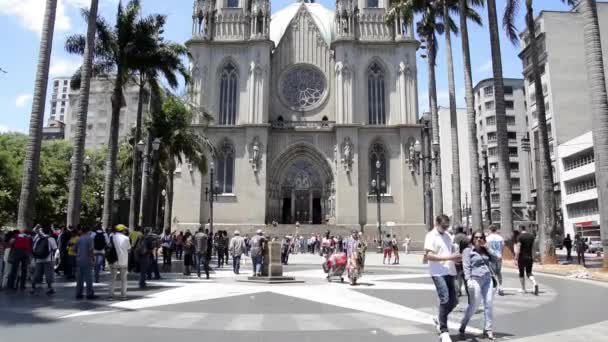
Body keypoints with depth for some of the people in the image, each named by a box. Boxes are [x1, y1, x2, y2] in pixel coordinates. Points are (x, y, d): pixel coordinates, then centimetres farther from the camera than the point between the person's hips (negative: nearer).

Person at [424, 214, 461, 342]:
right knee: (445, 300, -12)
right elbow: (429, 256, -16)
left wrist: (456, 256, 1)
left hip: (450, 272, 8)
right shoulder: (431, 236, -8)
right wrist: (449, 257, -22)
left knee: (453, 301, 10)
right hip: (438, 273, -8)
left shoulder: (447, 235, 15)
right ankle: (443, 331, -1)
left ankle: (439, 320, 33)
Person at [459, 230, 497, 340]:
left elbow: (495, 259, 8)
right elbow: (466, 266, -10)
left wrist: (488, 249, 0)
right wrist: (468, 280, -22)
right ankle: (462, 328, 13)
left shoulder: (485, 250, 17)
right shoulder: (468, 251, -1)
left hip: (487, 279, 5)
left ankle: (488, 330, 10)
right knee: (473, 306, -2)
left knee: (488, 304, 1)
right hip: (475, 280, -5)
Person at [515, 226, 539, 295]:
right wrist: (533, 257, 15)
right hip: (529, 257, 4)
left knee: (521, 273, 10)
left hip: (522, 257, -4)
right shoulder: (531, 236, 4)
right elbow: (532, 248, 9)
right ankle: (535, 284, -15)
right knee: (529, 273, 11)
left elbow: (518, 249, -16)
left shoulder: (520, 237, -12)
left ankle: (523, 289, 18)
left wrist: (516, 259, -12)